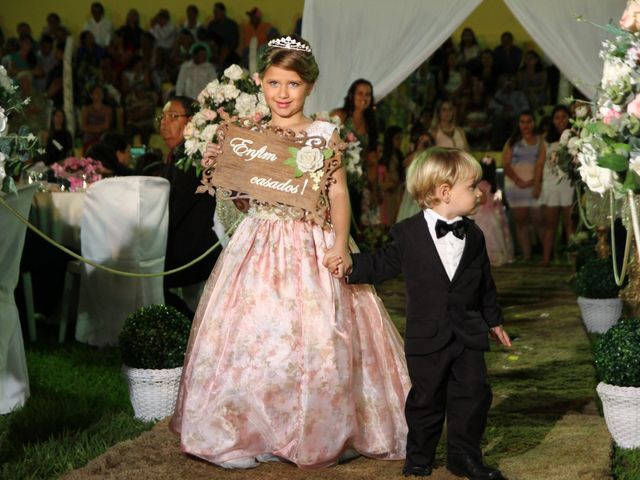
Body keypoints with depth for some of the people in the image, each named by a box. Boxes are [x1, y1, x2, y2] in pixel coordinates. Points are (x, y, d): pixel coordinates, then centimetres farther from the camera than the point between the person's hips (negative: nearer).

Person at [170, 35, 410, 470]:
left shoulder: (324, 134, 0)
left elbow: (339, 192, -5)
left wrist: (340, 244, -18)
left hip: (312, 246, -2)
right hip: (259, 242, 3)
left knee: (318, 337, -6)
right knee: (251, 333, -1)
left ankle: (321, 433, 9)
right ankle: (249, 431, 11)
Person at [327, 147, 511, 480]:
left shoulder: (473, 236, 5)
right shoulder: (408, 233, -5)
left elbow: (485, 283, 14)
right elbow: (383, 264, 8)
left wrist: (493, 320, 19)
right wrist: (351, 267, -1)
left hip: (469, 334, 3)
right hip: (427, 336, -3)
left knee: (473, 394, 2)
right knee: (425, 398, 6)